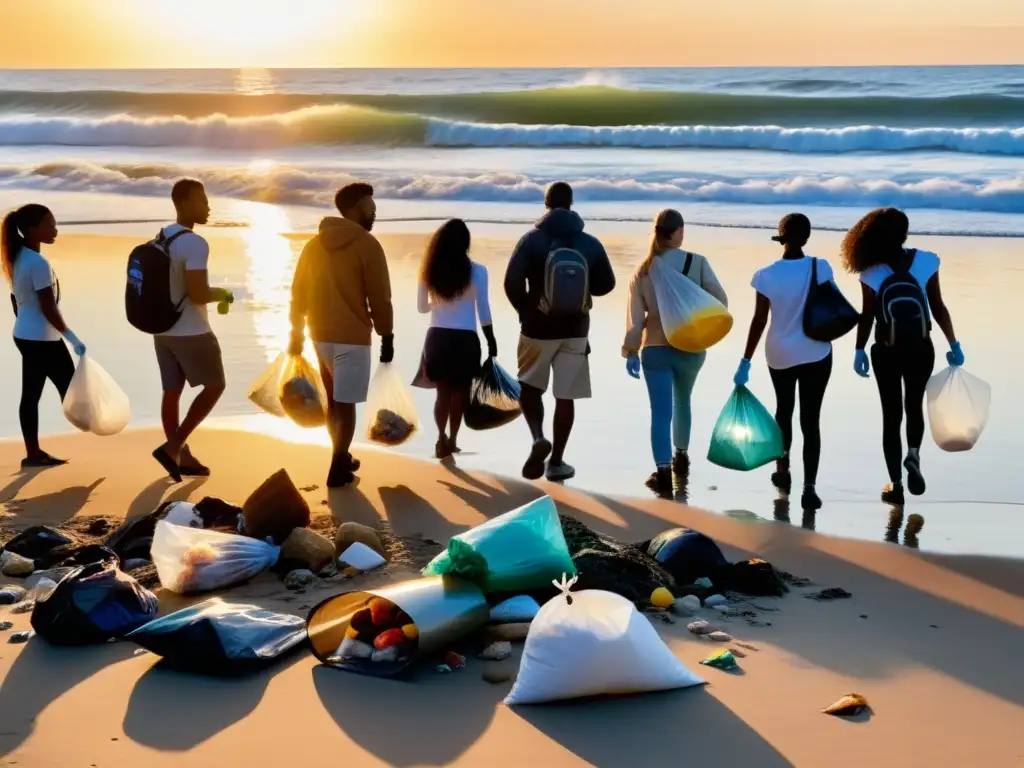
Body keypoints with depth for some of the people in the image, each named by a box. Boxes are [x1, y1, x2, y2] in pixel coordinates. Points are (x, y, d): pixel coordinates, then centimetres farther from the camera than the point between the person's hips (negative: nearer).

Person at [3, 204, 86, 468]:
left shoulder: (18, 258, 8)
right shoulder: (38, 263, -20)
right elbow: (48, 308, -20)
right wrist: (72, 338, -15)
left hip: (24, 335, 9)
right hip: (43, 339, -9)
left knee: (31, 394, 9)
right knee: (68, 387, 1)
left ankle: (33, 453, 12)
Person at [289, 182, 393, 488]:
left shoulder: (314, 244, 9)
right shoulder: (366, 245, -10)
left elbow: (298, 292, 12)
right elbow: (379, 298, -10)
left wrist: (296, 332, 20)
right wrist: (387, 337, -2)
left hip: (320, 334, 6)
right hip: (352, 336, -6)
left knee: (333, 400, 18)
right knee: (345, 404, -2)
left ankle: (342, 459, 25)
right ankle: (338, 470, -1)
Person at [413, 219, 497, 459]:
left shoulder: (430, 270, 0)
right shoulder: (477, 271, -8)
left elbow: (422, 307, 11)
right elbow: (483, 312, -6)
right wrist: (491, 342, 4)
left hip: (437, 336, 3)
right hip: (465, 339, -3)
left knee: (443, 391, 13)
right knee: (459, 391, 11)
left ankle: (442, 438, 3)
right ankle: (451, 439, 14)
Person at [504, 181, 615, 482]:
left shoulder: (532, 240, -8)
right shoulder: (591, 244, -2)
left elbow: (512, 282, -14)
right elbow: (606, 285, 5)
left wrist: (525, 311, 4)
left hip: (538, 328, -1)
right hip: (575, 330, 1)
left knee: (530, 387, 16)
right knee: (565, 396, 8)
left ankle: (538, 438, -8)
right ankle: (556, 462, 11)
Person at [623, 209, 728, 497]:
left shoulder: (643, 271, -1)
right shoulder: (698, 263, -8)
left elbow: (635, 316, -3)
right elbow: (720, 300, -10)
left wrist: (631, 351, 1)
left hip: (655, 349, 0)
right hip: (691, 348, 0)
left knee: (661, 411, -2)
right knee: (682, 402, 24)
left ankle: (663, 473, -11)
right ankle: (681, 457, 39)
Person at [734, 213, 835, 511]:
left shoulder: (766, 275, -13)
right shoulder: (821, 268, -11)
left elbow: (759, 321, -10)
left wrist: (746, 361, -3)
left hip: (780, 354, 1)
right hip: (816, 354, -1)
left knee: (784, 411, 22)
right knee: (810, 420, 1)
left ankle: (783, 472, 35)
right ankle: (809, 487, -9)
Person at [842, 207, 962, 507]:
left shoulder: (872, 273, -11)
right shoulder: (926, 261, -7)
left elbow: (867, 316, -7)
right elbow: (938, 308, -4)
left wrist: (859, 351, 5)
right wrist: (953, 344, 5)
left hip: (887, 353, -1)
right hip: (920, 350, 1)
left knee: (891, 415, 9)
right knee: (914, 406, 22)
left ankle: (895, 485, 10)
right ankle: (913, 454, -4)